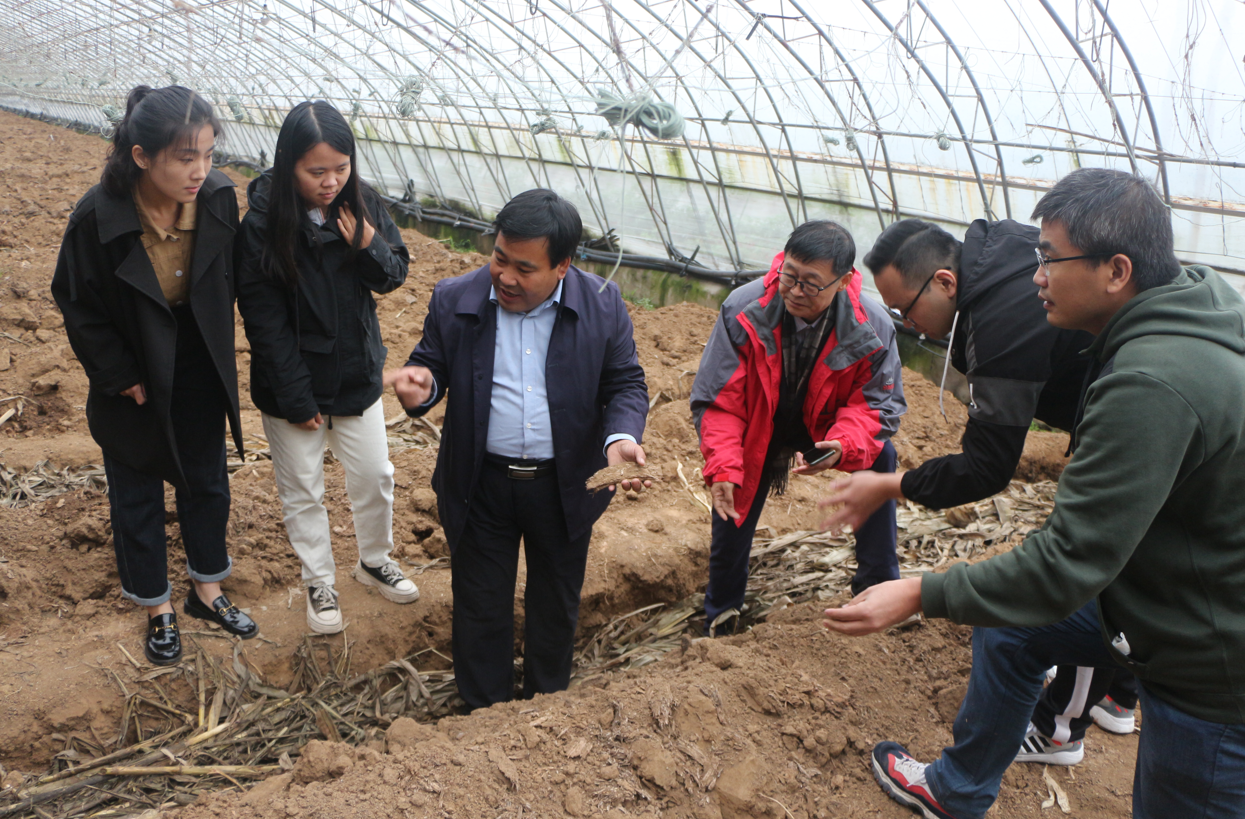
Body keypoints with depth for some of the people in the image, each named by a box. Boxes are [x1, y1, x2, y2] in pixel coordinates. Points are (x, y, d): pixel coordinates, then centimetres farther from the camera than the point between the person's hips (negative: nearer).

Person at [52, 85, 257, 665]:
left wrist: (218, 358, 1)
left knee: (207, 484, 17)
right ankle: (157, 609, 33)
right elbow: (78, 305, -11)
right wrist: (120, 377, -11)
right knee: (137, 499, 13)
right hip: (135, 389, -3)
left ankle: (207, 591, 38)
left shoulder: (218, 198, -16)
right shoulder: (98, 218, -24)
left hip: (201, 382, 3)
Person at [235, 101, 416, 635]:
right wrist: (296, 398, -15)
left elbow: (395, 276, 3)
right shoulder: (262, 224, -19)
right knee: (301, 490, 13)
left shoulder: (362, 205, -8)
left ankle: (374, 562, 40)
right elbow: (264, 319, -16)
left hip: (357, 373, 3)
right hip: (292, 383, -3)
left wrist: (370, 248, -20)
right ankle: (319, 582, 34)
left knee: (374, 476, 15)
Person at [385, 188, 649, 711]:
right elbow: (432, 365, 2)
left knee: (556, 603, 20)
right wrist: (421, 386, -22)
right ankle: (485, 711, 38)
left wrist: (621, 437, -22)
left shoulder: (602, 306, -9)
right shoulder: (454, 300, -8)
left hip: (564, 487, 0)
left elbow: (626, 383, -3)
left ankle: (548, 701, 45)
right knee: (480, 605, 15)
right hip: (480, 486, 0)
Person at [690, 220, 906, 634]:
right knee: (731, 518, 5)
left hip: (827, 427, 0)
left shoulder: (873, 327, -26)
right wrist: (722, 468, -34)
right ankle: (720, 616, 34)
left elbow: (880, 405, -18)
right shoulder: (742, 310, -27)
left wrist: (843, 445, -41)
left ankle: (878, 586, -4)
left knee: (880, 457, -24)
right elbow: (716, 400, -21)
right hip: (757, 430, 0)